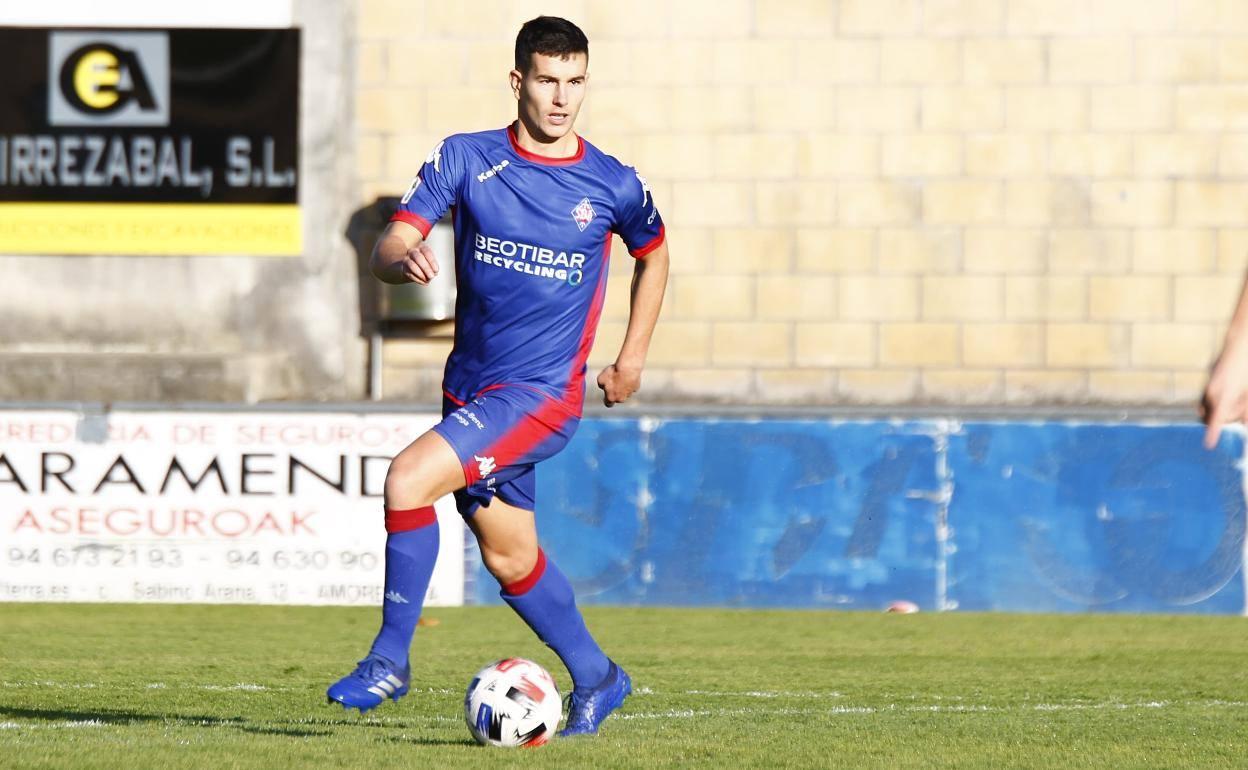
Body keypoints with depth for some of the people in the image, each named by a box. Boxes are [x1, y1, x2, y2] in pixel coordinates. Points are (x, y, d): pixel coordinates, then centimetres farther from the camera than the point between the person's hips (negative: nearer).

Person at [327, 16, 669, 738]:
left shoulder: (614, 185, -3)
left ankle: (391, 658, -12)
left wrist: (632, 357, 15)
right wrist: (405, 258, -35)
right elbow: (387, 250, -10)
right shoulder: (465, 158, -1)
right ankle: (597, 678, 35)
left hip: (542, 394, -4)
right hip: (470, 388, 4)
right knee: (511, 559, 14)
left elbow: (654, 253, 19)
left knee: (410, 478, -24)